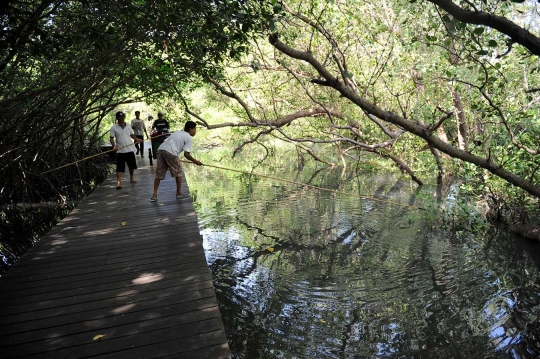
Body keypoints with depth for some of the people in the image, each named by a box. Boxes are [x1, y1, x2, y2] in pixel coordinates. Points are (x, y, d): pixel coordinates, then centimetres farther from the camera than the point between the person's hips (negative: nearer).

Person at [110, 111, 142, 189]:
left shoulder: (128, 126, 7)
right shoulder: (114, 128, -3)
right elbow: (111, 138, -5)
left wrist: (137, 139, -2)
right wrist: (114, 146, -23)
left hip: (130, 149, 4)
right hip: (120, 150, -4)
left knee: (132, 165, 14)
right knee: (119, 167, -8)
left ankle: (131, 178, 35)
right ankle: (119, 182, -10)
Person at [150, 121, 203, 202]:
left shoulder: (178, 133, 30)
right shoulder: (189, 138, 6)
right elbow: (186, 154, -2)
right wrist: (195, 161, 7)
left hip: (161, 149, 7)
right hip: (170, 152, -7)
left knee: (159, 174, 10)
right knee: (178, 173, 11)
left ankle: (154, 195, 9)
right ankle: (179, 193, 19)